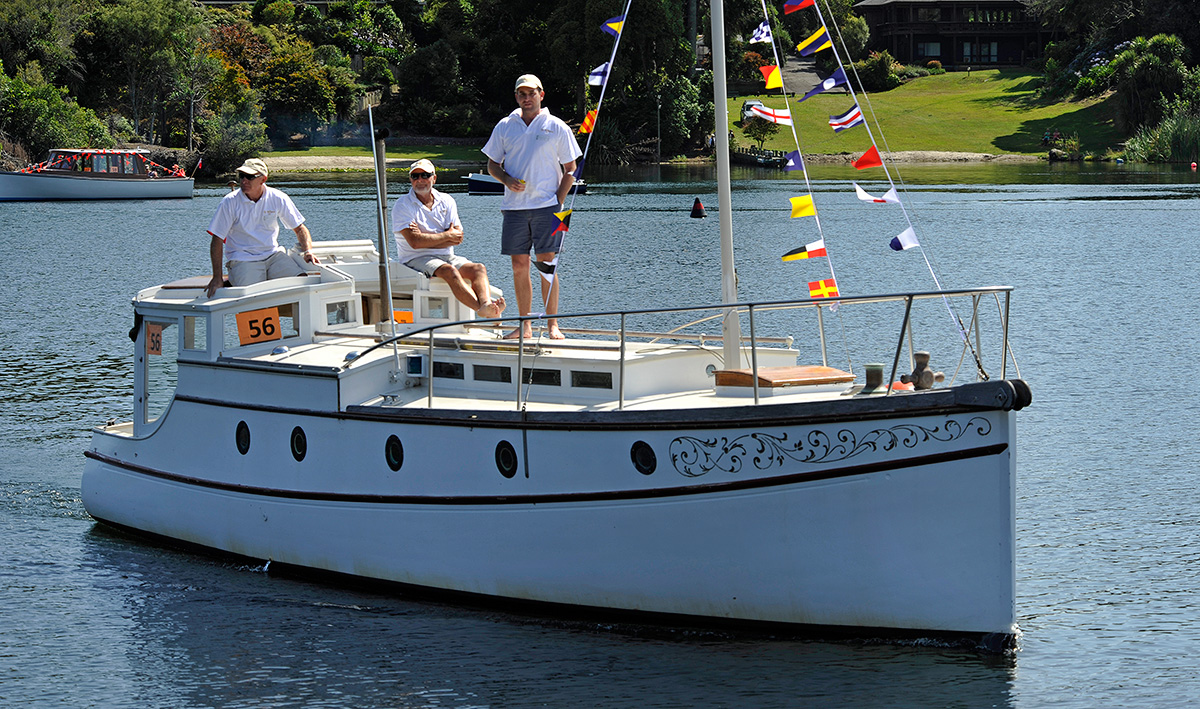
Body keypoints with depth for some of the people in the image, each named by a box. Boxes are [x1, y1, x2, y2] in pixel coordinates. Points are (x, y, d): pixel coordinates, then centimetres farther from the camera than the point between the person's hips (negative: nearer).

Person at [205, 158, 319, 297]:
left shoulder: (278, 199, 0)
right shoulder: (230, 202, -8)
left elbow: (299, 228, 11)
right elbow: (217, 240, -7)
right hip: (243, 259, -2)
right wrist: (217, 277, -12)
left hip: (273, 254, 2)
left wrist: (308, 251, -8)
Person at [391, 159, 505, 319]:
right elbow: (415, 242, -13)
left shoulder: (446, 201, 13)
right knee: (449, 271, -35)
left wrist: (427, 239, -9)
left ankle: (486, 304, -52)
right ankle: (482, 310, -53)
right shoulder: (403, 205, -1)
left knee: (479, 269, -22)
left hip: (447, 256, 6)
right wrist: (447, 236, -4)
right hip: (417, 259, -6)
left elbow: (458, 238, 2)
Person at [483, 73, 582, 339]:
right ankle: (524, 326, 9)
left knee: (547, 263, -5)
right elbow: (492, 165, 15)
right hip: (514, 205, 3)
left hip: (546, 206, -3)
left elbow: (570, 169, 6)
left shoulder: (556, 127, 3)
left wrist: (559, 202, -5)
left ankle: (552, 324, 1)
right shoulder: (504, 126, 10)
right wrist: (507, 180, -6)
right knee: (519, 266, 3)